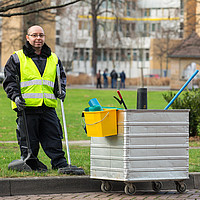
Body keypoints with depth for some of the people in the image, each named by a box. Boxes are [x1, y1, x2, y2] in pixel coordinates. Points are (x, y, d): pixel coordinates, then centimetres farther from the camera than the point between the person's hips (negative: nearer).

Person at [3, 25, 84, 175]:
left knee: (54, 138, 0)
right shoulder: (17, 58, 4)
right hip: (26, 107, -3)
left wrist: (61, 90, 6)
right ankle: (31, 164, 14)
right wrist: (15, 96, -14)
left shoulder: (53, 59, 16)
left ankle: (61, 165, 1)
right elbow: (9, 80, 2)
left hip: (48, 107, 3)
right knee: (29, 143, 0)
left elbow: (61, 77, 26)